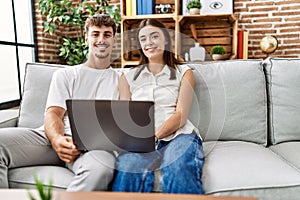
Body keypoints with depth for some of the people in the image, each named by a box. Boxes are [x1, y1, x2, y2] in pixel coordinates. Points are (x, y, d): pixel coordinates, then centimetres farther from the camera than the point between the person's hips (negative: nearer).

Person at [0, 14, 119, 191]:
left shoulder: (120, 81, 20)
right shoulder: (65, 75, 22)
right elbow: (53, 113, 7)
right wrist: (57, 140, -19)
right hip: (55, 139, 2)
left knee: (100, 168, -39)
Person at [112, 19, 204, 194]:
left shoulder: (183, 73, 16)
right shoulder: (128, 77, 22)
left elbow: (181, 115, 2)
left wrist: (155, 136, -16)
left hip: (177, 135, 0)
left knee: (180, 170, -35)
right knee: (128, 168, -35)